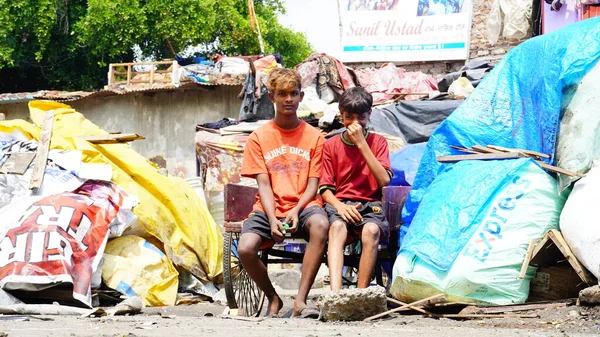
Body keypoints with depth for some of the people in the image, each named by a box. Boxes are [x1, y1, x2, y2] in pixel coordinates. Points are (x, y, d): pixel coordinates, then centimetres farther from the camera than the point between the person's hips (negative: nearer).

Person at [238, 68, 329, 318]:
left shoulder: (314, 137, 9)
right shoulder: (258, 138, 8)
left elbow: (313, 184, 3)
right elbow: (264, 185, 0)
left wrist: (296, 210, -17)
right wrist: (273, 220, -17)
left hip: (303, 206, -1)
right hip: (269, 208, 1)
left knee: (320, 224, -38)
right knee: (245, 249, -28)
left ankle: (300, 301, -34)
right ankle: (273, 299, 2)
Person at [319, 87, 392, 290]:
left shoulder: (378, 142, 11)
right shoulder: (331, 145, 14)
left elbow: (384, 181, -5)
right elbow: (325, 189, 8)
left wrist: (361, 143, -8)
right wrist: (340, 206, -15)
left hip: (370, 205, 0)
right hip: (340, 204, 0)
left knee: (371, 230, -36)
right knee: (337, 227, -36)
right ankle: (335, 294, -55)